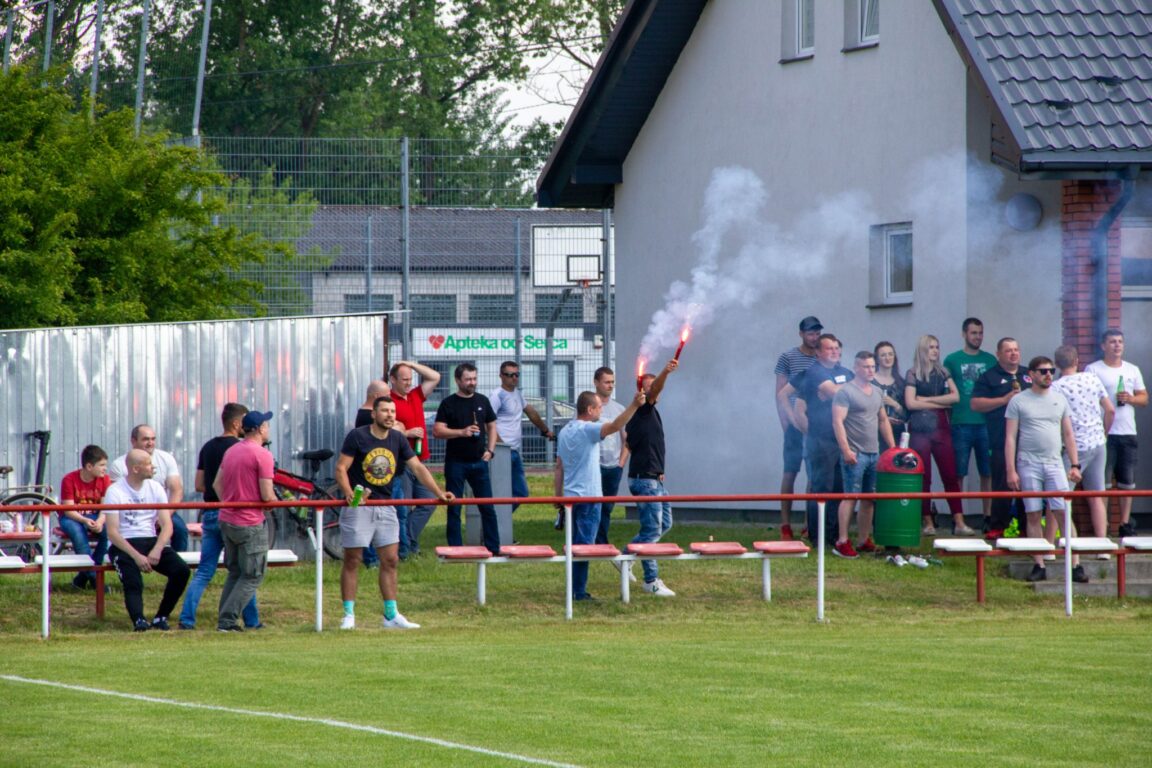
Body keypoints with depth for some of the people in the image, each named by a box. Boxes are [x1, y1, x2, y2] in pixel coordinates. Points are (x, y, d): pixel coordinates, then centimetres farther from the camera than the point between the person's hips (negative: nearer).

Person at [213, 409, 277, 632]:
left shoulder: (231, 451, 10)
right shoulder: (262, 455, -15)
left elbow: (217, 484, 14)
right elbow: (267, 495, -19)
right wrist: (276, 501, 2)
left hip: (226, 520, 8)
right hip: (250, 524, -8)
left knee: (235, 572, 19)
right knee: (253, 577, 1)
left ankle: (225, 620, 15)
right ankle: (227, 620, -7)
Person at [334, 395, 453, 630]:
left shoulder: (398, 439, 7)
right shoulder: (357, 436, -8)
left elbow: (417, 467, 6)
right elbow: (341, 468, -10)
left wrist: (438, 493, -4)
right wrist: (349, 494, -27)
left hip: (385, 507, 5)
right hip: (358, 506, -5)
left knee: (390, 560, 5)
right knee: (352, 560, -1)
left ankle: (392, 615, 10)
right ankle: (348, 615, 4)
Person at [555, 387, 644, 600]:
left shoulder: (565, 431, 12)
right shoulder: (588, 430, -13)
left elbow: (559, 467, 16)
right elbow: (614, 426, -31)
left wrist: (558, 496, 19)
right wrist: (634, 405, -37)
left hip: (571, 496, 8)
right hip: (589, 497, -8)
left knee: (576, 544, 14)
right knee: (584, 544, -5)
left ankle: (575, 589, 17)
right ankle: (579, 591, -5)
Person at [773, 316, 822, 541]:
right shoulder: (788, 358, 1)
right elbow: (780, 393, 1)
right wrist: (786, 421, -8)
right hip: (796, 423, -3)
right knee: (790, 471, -2)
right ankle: (785, 524, 0)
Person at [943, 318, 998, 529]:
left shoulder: (990, 361, 11)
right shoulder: (952, 360, 5)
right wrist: (947, 421, -1)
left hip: (986, 423, 2)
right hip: (961, 424, -2)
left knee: (988, 473, 2)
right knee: (958, 474, -2)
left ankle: (988, 517, 7)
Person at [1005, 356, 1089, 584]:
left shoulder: (1059, 400, 11)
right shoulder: (1018, 402, 2)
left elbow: (1068, 435, 15)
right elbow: (1010, 438, 0)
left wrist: (1074, 465, 8)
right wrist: (1011, 471, -7)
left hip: (1054, 463, 2)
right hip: (1029, 465, -2)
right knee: (1033, 516, 1)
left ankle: (1076, 565, -6)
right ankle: (1039, 566, 6)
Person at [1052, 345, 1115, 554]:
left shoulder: (1056, 387, -10)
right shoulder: (1093, 379, 4)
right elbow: (1110, 410, 7)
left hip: (1075, 447, -5)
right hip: (1098, 444, 5)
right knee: (1097, 497, 10)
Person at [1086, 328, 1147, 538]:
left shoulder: (1132, 370, 16)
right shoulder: (1093, 369, 1)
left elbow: (1144, 398, 17)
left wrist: (1131, 399, -6)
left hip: (1128, 433, 5)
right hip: (1104, 433, -5)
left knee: (1127, 481, 6)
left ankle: (1125, 523, 12)